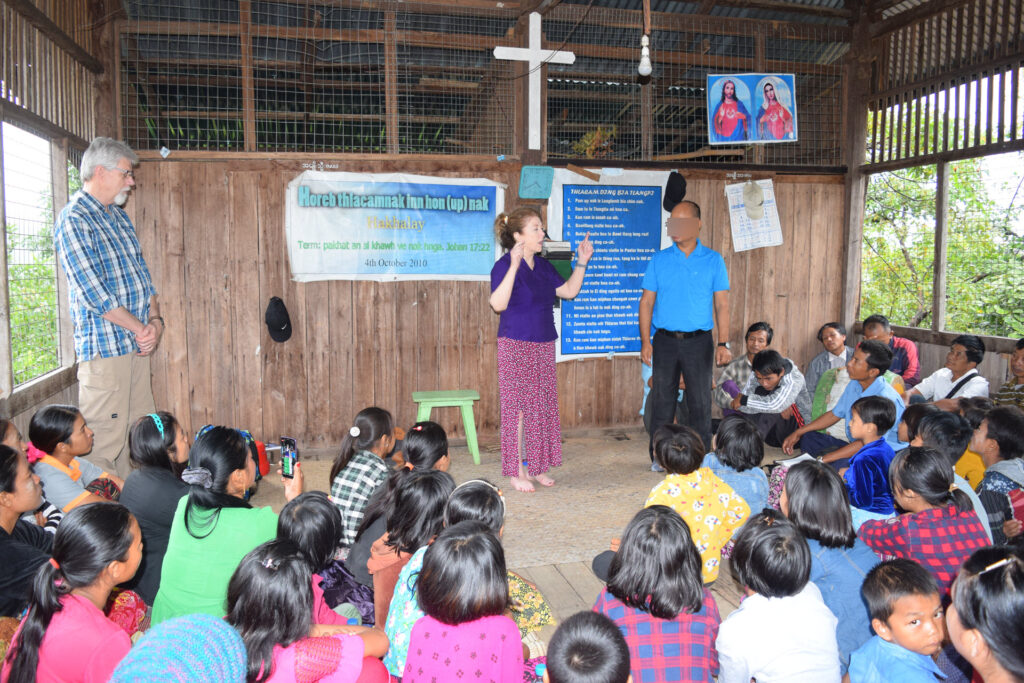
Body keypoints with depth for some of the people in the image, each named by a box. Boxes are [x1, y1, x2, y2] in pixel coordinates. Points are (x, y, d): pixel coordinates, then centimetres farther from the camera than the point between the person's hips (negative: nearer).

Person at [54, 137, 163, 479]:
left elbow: (142, 273, 16)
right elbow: (94, 292, -17)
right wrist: (140, 329, -11)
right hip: (105, 346, -9)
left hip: (138, 345, 9)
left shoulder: (119, 217, 16)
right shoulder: (73, 220, -11)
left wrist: (155, 320, 0)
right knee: (106, 443, -5)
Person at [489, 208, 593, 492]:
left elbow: (569, 291, 18)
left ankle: (535, 466, 22)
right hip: (516, 346, -7)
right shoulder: (504, 265, -12)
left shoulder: (543, 265, 11)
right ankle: (517, 471, 8)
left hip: (544, 346, 7)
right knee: (518, 408, -2)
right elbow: (498, 304, -26)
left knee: (542, 407, 10)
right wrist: (514, 266, -33)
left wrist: (581, 263, 9)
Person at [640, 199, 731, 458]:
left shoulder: (713, 260, 3)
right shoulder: (659, 260, 5)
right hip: (665, 340, 1)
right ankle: (658, 457, 17)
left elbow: (722, 304, 2)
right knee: (662, 400, 7)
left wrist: (723, 343, -6)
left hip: (699, 341, -1)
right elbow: (647, 302, 5)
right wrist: (645, 341, -3)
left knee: (700, 402, 4)